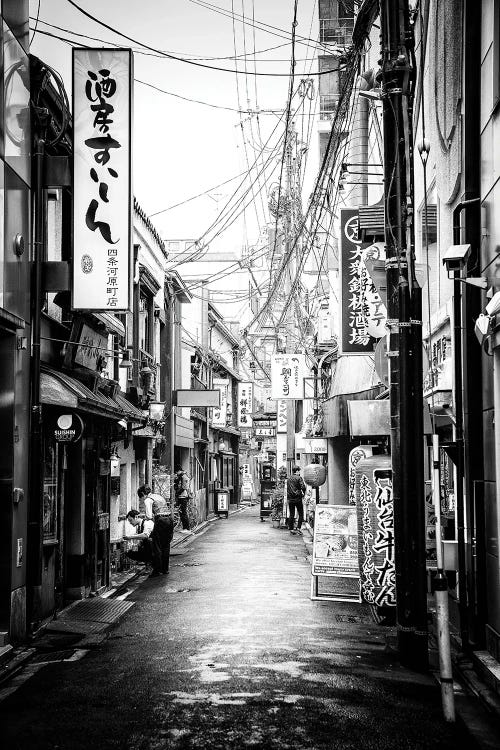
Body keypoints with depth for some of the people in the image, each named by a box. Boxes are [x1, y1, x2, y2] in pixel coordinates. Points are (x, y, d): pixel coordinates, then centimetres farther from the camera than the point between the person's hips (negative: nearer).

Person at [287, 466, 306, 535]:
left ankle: (291, 529, 8)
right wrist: (303, 493, -1)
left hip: (290, 499, 5)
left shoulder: (288, 479, 12)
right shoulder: (299, 478, -8)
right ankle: (298, 527, -6)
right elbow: (303, 487, -17)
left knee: (291, 514, 8)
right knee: (300, 514, 4)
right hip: (297, 498, -5)